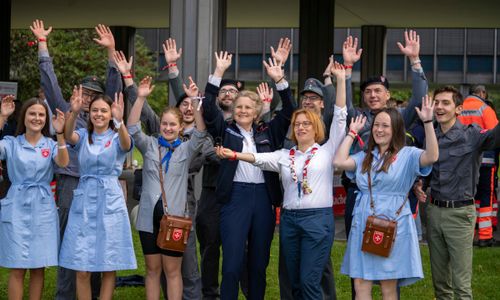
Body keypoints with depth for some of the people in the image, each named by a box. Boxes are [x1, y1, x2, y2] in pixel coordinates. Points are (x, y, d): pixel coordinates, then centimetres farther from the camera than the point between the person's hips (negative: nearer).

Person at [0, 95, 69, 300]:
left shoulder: (51, 145, 6)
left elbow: (63, 162, -14)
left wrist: (60, 134, -27)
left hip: (42, 207, 2)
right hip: (17, 206, -2)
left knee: (38, 267, 6)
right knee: (17, 268, -2)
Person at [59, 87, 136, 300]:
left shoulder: (117, 137, 1)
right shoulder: (83, 136, 7)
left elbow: (126, 144, -23)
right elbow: (68, 136, -16)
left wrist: (119, 121, -43)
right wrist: (74, 113, -36)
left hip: (110, 201, -1)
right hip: (84, 201, 2)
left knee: (109, 266, 3)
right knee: (82, 269, 0)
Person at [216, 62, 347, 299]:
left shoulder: (326, 151, 5)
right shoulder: (285, 156, 13)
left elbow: (340, 117, -1)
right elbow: (261, 159, -3)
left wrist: (340, 79, -6)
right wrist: (234, 155, -20)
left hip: (318, 219, -4)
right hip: (289, 219, 4)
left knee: (309, 281, -8)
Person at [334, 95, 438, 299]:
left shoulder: (408, 155, -1)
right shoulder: (365, 157, 14)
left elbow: (432, 156, -19)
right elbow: (339, 162, 0)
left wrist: (428, 122, -26)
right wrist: (352, 133, 8)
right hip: (363, 226, 4)